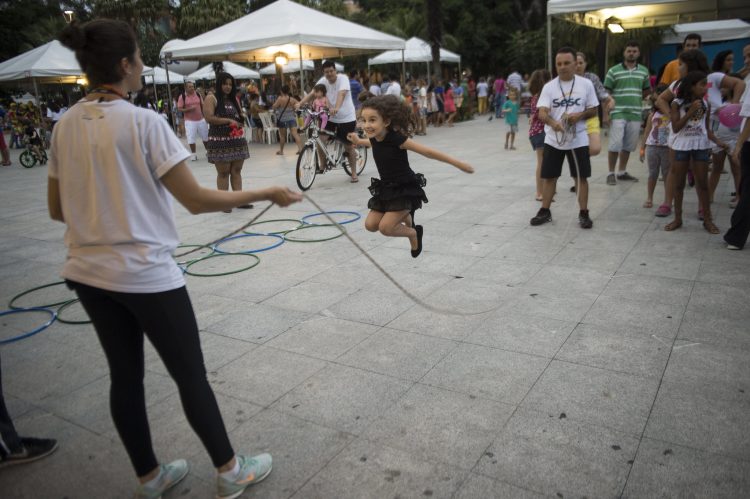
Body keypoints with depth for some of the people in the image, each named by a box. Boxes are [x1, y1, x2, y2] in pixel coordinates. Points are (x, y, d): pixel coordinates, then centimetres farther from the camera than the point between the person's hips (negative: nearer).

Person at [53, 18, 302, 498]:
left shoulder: (65, 126, 4)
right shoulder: (143, 121, -16)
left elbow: (58, 209, 9)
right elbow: (196, 199, -18)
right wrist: (267, 193, -9)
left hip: (88, 273, 7)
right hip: (145, 274, -7)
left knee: (125, 375, 17)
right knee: (191, 376, 8)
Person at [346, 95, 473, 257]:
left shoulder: (397, 138, -24)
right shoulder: (374, 137, -4)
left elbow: (428, 152, -22)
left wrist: (459, 164, -19)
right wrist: (358, 141, 36)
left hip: (406, 189, -7)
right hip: (386, 188, 7)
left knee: (385, 227, -19)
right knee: (371, 225, 1)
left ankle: (414, 233, 13)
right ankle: (405, 215, 27)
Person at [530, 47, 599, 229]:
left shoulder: (586, 84, 0)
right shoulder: (549, 86, -2)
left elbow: (593, 110, 6)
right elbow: (542, 112, -12)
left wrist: (580, 115, -16)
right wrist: (553, 122, -34)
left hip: (578, 140, -1)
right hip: (553, 140, 1)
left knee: (582, 177, 3)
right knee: (549, 177, 7)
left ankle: (583, 214, 13)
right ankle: (545, 211, 20)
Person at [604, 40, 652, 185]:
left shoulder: (644, 71, 10)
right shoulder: (613, 71, -1)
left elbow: (647, 90, 22)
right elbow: (606, 93, -2)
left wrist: (635, 99, 9)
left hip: (635, 114, 4)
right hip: (617, 114, -4)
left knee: (628, 146, 9)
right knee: (615, 145, -8)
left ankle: (622, 172, 21)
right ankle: (611, 173, 4)